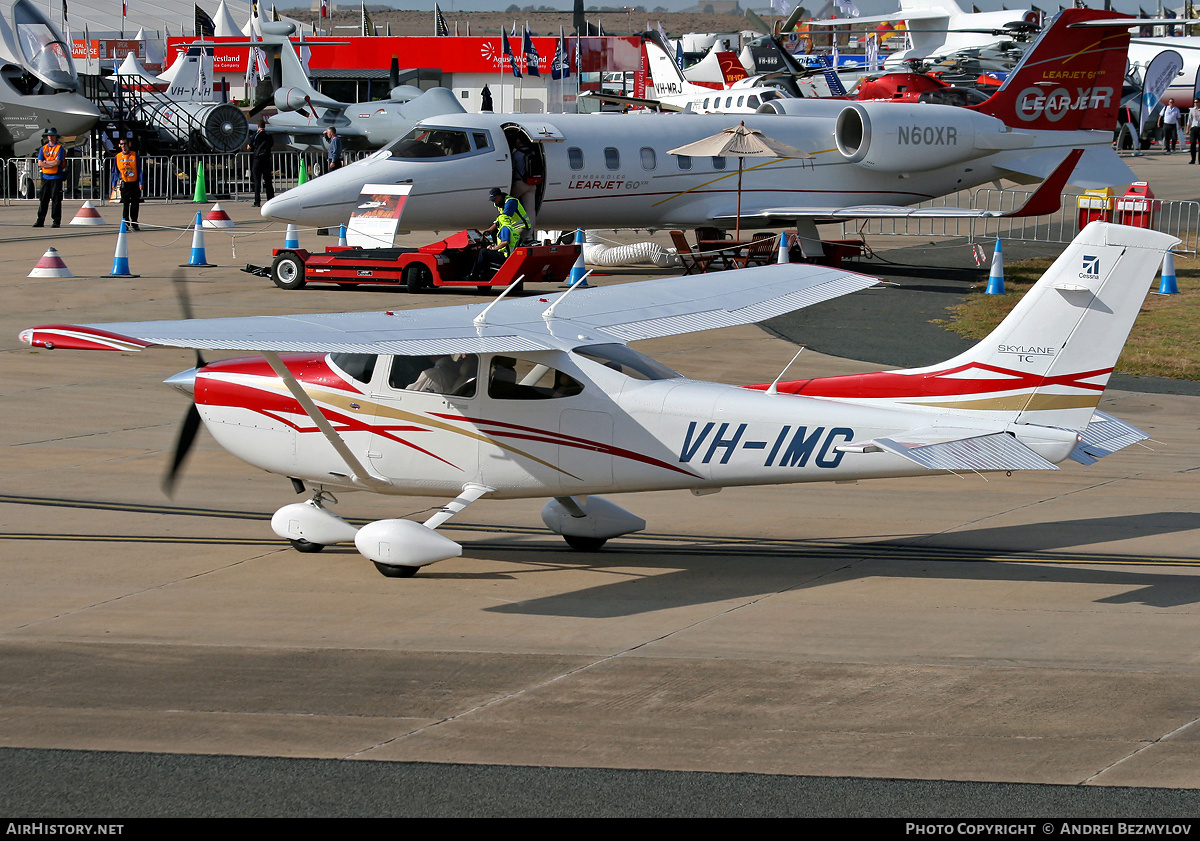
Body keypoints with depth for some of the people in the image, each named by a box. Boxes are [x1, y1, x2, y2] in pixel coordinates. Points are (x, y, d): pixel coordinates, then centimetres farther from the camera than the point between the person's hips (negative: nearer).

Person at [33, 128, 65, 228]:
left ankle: (56, 220, -2)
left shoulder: (60, 148, -1)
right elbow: (40, 163, 2)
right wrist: (52, 163, -7)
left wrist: (46, 162, -4)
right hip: (45, 176, 4)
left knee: (56, 199, -5)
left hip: (56, 177, -4)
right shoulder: (43, 148, 12)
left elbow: (57, 162, -13)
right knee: (43, 199, 4)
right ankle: (40, 221, 7)